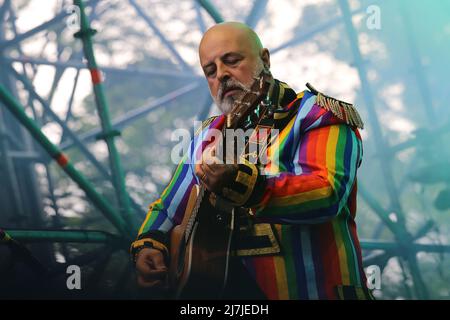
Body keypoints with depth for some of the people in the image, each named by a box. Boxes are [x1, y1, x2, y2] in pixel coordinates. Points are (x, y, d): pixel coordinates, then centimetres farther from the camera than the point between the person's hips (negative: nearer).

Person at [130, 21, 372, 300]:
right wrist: (148, 245, 1)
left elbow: (329, 193, -18)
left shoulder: (318, 117, -2)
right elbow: (167, 208, 22)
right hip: (229, 289, 5)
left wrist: (242, 186, -30)